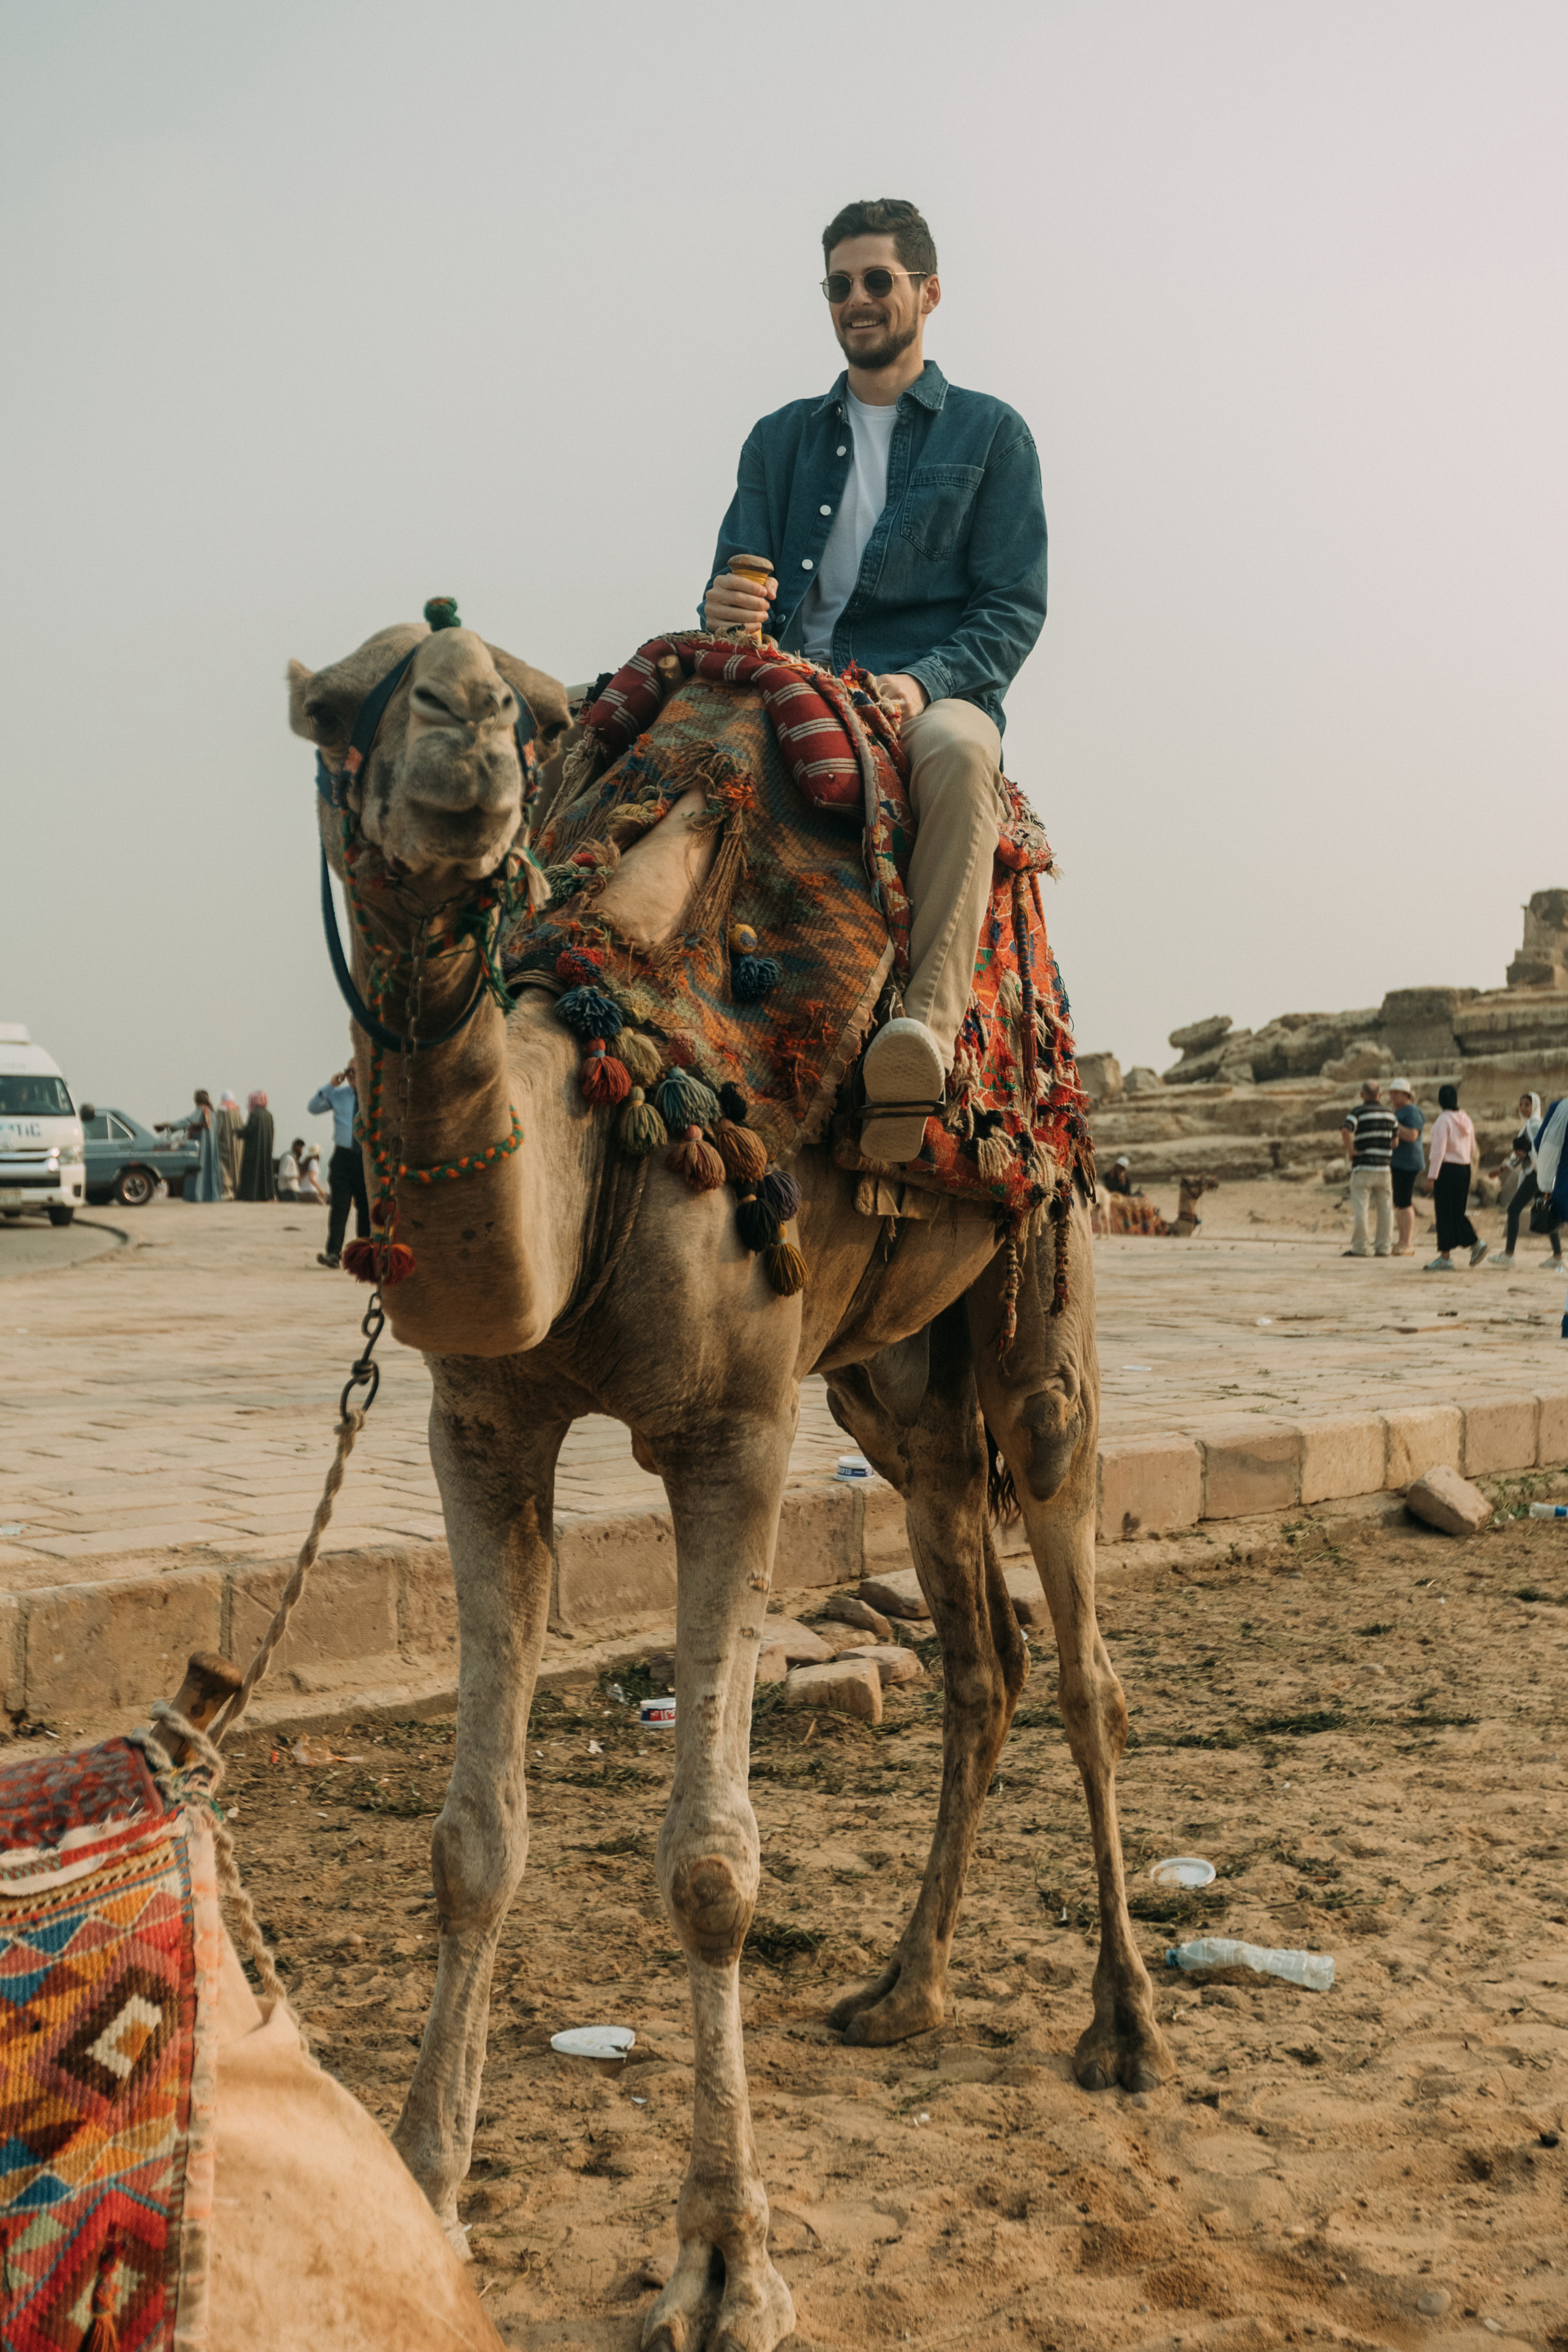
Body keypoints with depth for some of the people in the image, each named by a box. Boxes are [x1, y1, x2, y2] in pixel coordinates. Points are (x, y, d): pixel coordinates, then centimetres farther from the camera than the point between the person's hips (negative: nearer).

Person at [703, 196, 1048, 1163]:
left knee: (959, 750, -40)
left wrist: (924, 682, -17)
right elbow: (738, 579, 18)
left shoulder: (989, 432, 12)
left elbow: (1015, 610, 3)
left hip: (935, 694, -3)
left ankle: (931, 1021, -50)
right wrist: (728, 608, -10)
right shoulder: (781, 438, 23)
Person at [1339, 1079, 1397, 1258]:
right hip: (1384, 1167, 4)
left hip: (1362, 1167, -4)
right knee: (1385, 1208, 9)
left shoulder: (1358, 1112, -7)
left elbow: (1345, 1131, -24)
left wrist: (1350, 1151, -13)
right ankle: (1384, 1248, 10)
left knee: (1359, 1208, -2)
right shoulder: (1390, 1113, 8)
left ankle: (1359, 1248, -3)